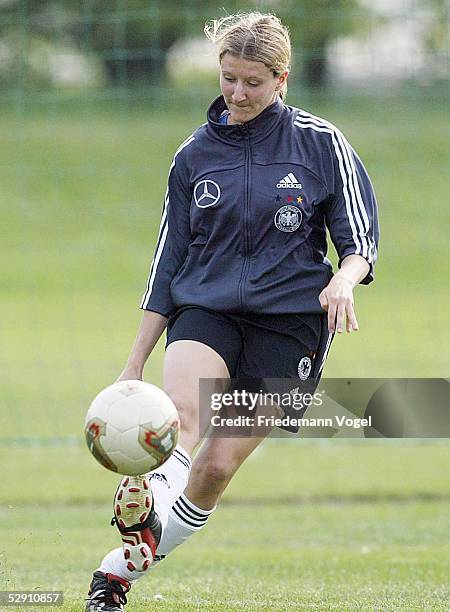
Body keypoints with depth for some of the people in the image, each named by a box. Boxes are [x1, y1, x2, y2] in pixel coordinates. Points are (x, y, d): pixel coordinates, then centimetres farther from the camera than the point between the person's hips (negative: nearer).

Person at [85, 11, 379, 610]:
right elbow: (168, 265, 14)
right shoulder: (195, 155, 9)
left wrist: (343, 280, -21)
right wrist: (135, 364, 13)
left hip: (288, 320, -1)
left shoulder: (320, 144, 2)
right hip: (206, 310, 1)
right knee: (179, 416, -29)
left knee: (217, 465, -8)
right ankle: (143, 508, -58)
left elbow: (360, 240, 3)